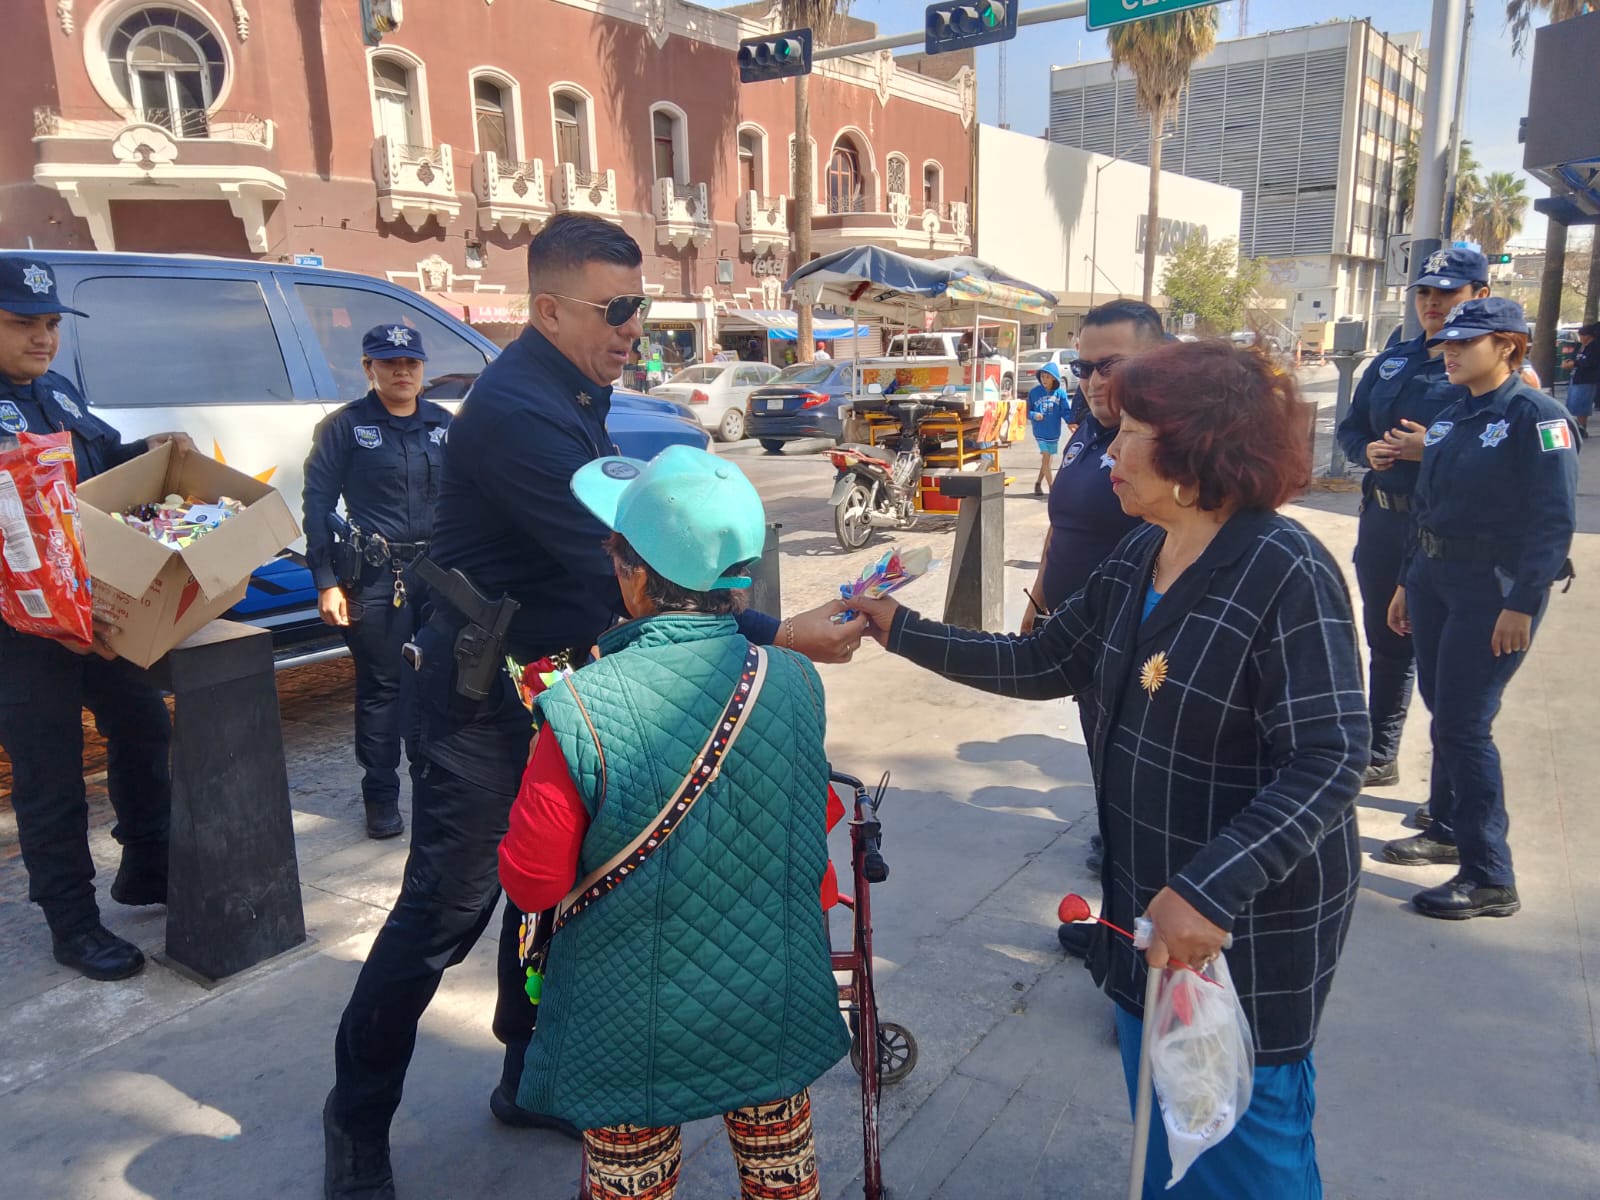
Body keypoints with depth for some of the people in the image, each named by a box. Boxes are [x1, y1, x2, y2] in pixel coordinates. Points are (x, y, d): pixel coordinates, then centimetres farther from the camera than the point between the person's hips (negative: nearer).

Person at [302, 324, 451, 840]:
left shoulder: (445, 425, 12)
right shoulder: (345, 426, 1)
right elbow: (317, 503, -2)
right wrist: (326, 582, -9)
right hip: (374, 578, -3)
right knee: (380, 688, 4)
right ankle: (381, 797, 17)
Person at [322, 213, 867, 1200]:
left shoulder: (575, 390, 6)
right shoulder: (518, 409, -26)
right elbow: (618, 573, -32)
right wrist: (776, 635, -32)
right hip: (482, 695, -9)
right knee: (447, 910, 1)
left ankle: (530, 1080, 36)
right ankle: (358, 1120, 24)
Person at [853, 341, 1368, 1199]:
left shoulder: (1286, 574, -22)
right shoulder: (1138, 556, 2)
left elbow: (1329, 762, -26)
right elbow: (1041, 667, 7)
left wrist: (1212, 889, -35)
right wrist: (903, 632, 5)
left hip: (1255, 922, -7)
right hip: (1147, 903, 7)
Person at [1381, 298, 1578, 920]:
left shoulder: (1535, 416, -11)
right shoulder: (1451, 416, 12)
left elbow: (1555, 519, -17)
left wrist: (1522, 604, -21)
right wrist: (1408, 583, 17)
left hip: (1495, 586, -8)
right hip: (1435, 576, 8)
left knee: (1463, 725, -8)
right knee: (1442, 711, 15)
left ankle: (1489, 878, 3)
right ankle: (1452, 829, 33)